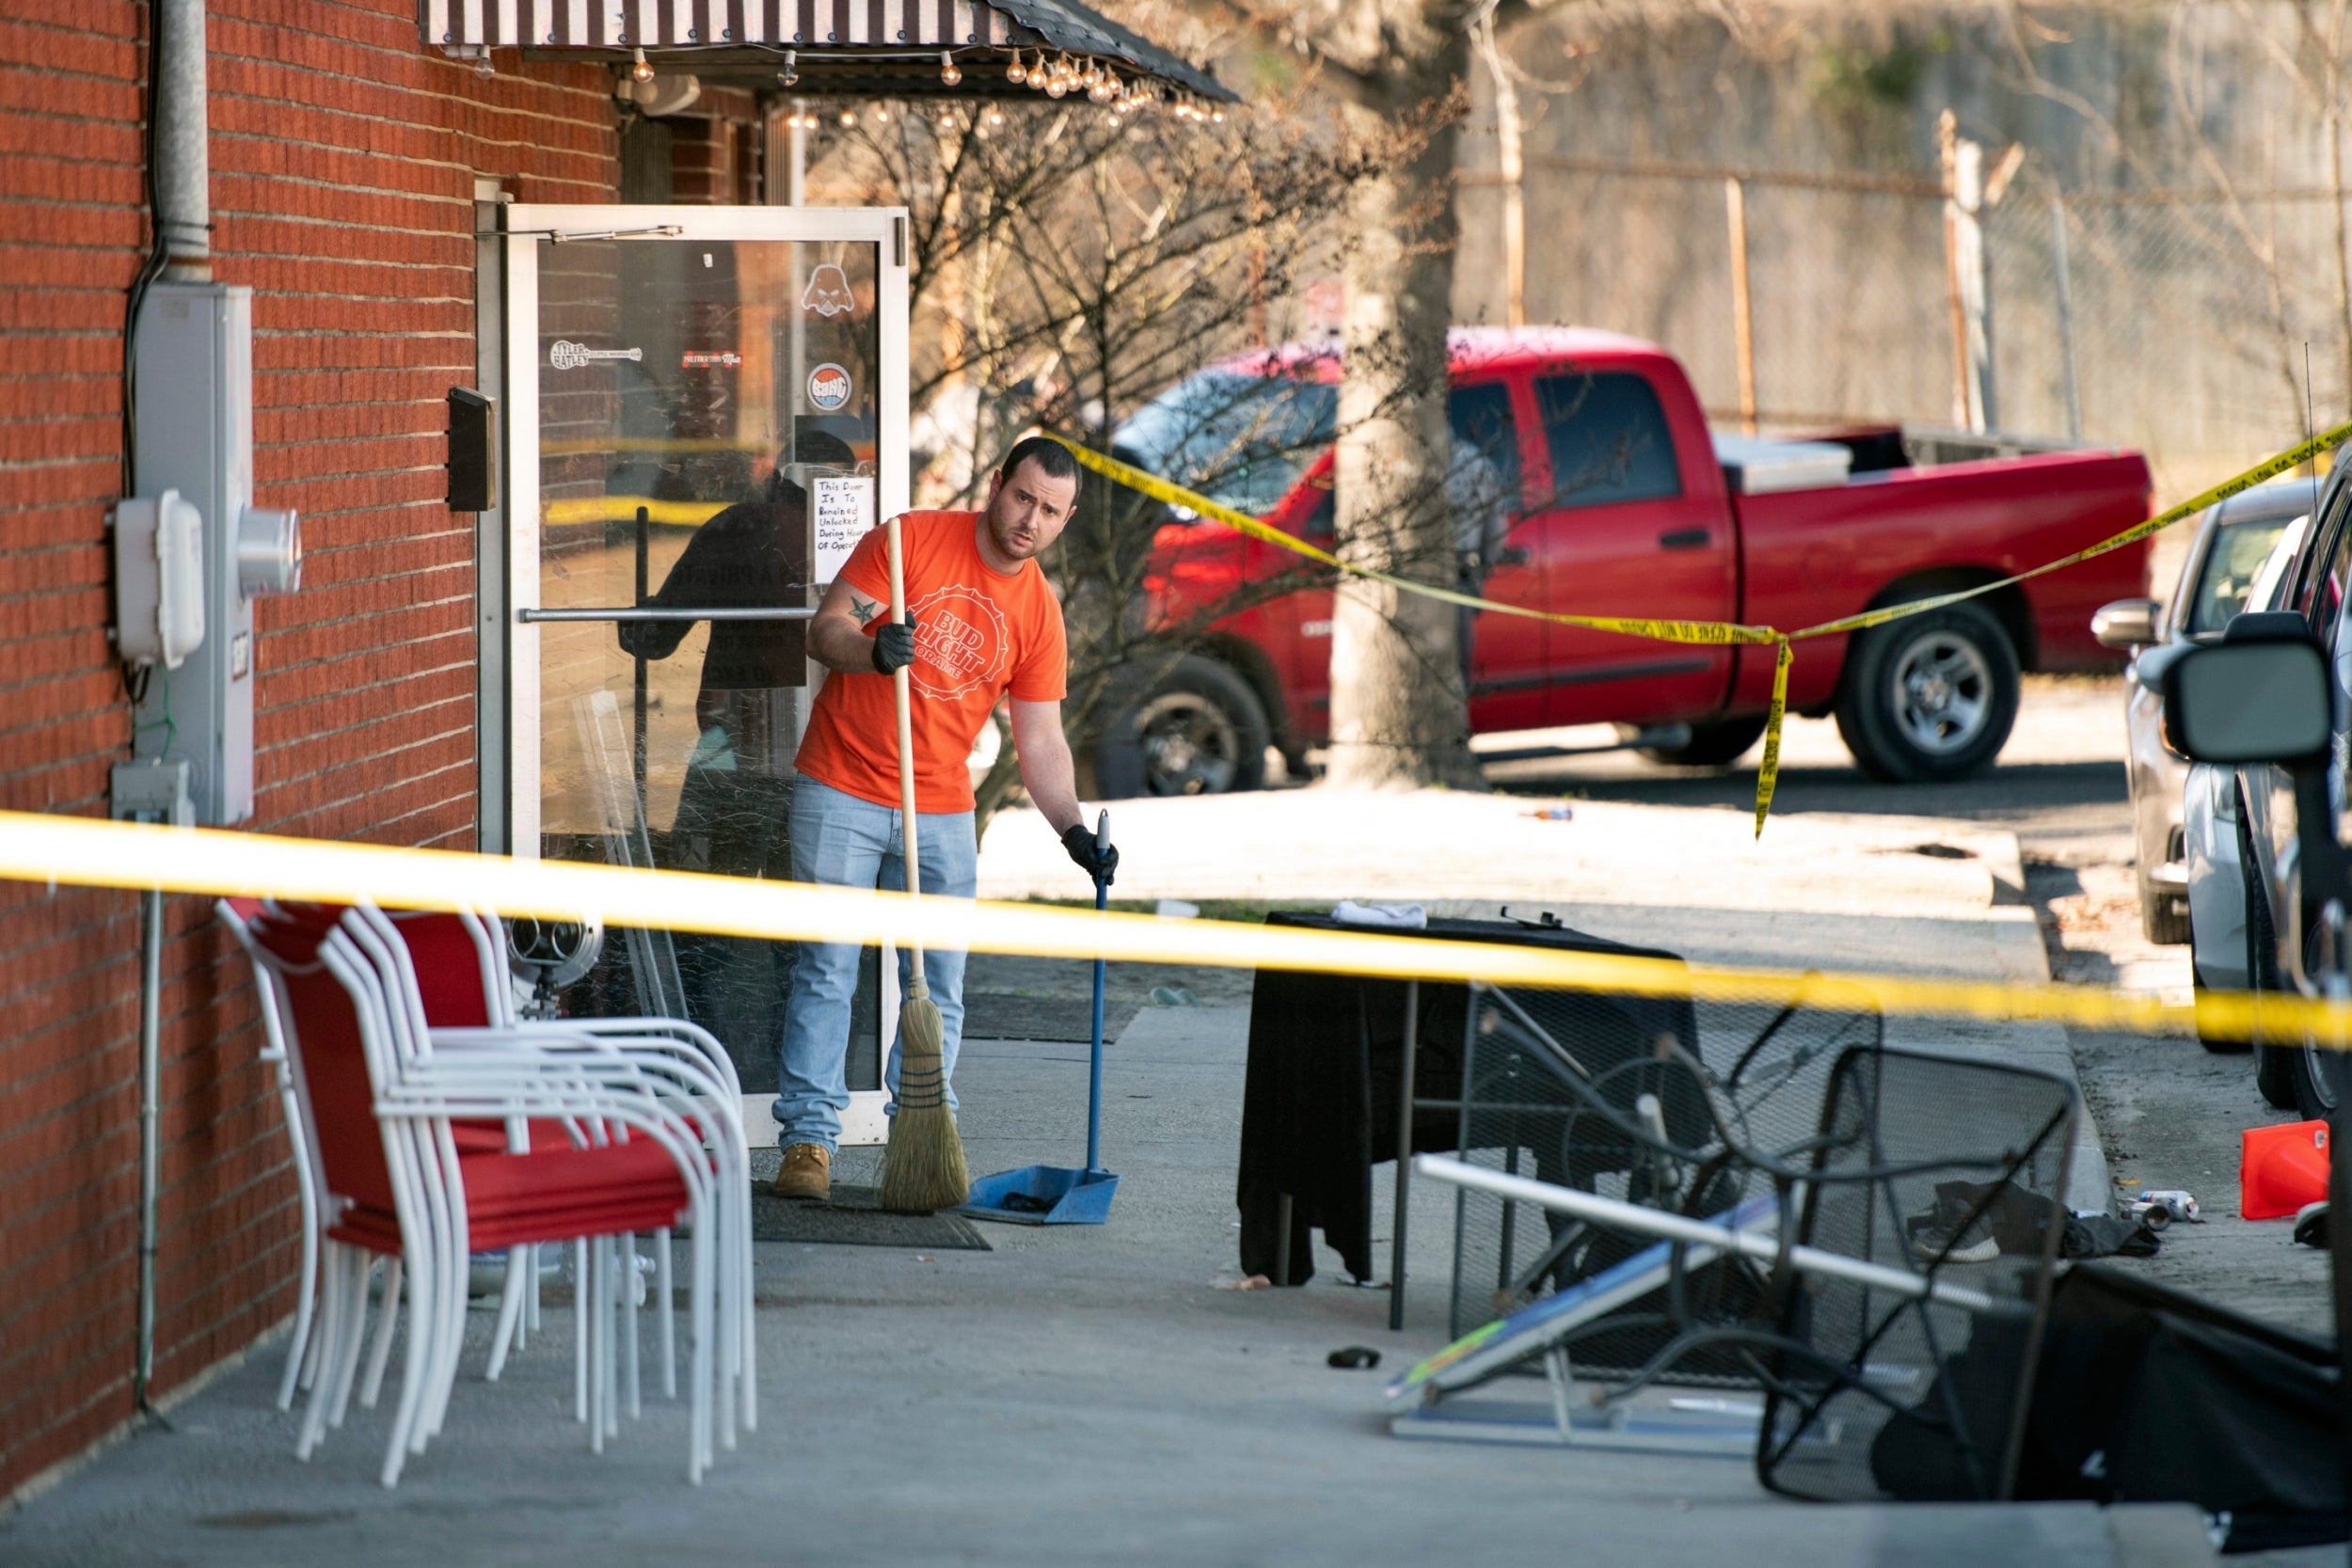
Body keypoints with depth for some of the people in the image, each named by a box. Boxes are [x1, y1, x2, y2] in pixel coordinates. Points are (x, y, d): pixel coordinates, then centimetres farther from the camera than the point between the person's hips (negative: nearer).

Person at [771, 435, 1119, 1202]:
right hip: (841, 797, -4)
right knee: (826, 970, -5)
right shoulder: (913, 540, -6)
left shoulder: (1038, 613, 4)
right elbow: (826, 629, -8)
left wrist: (1074, 833, -7)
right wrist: (871, 651, -30)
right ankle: (808, 1139, -4)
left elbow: (1041, 742, 6)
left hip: (942, 814, 4)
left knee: (939, 985, 4)